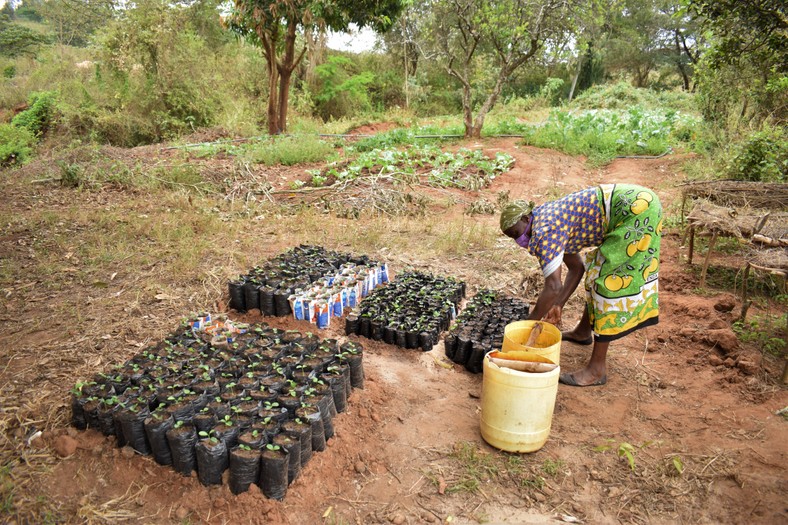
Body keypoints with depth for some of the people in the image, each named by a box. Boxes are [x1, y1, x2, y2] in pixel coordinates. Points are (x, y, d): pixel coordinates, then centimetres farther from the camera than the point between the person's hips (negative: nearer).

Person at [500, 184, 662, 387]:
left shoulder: (544, 233, -17)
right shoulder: (550, 220, 12)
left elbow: (553, 287, -24)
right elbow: (576, 267, 18)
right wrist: (558, 305, 13)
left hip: (636, 209, -10)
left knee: (607, 281, -9)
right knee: (596, 269, 21)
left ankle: (597, 369, -4)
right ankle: (583, 331, 40)